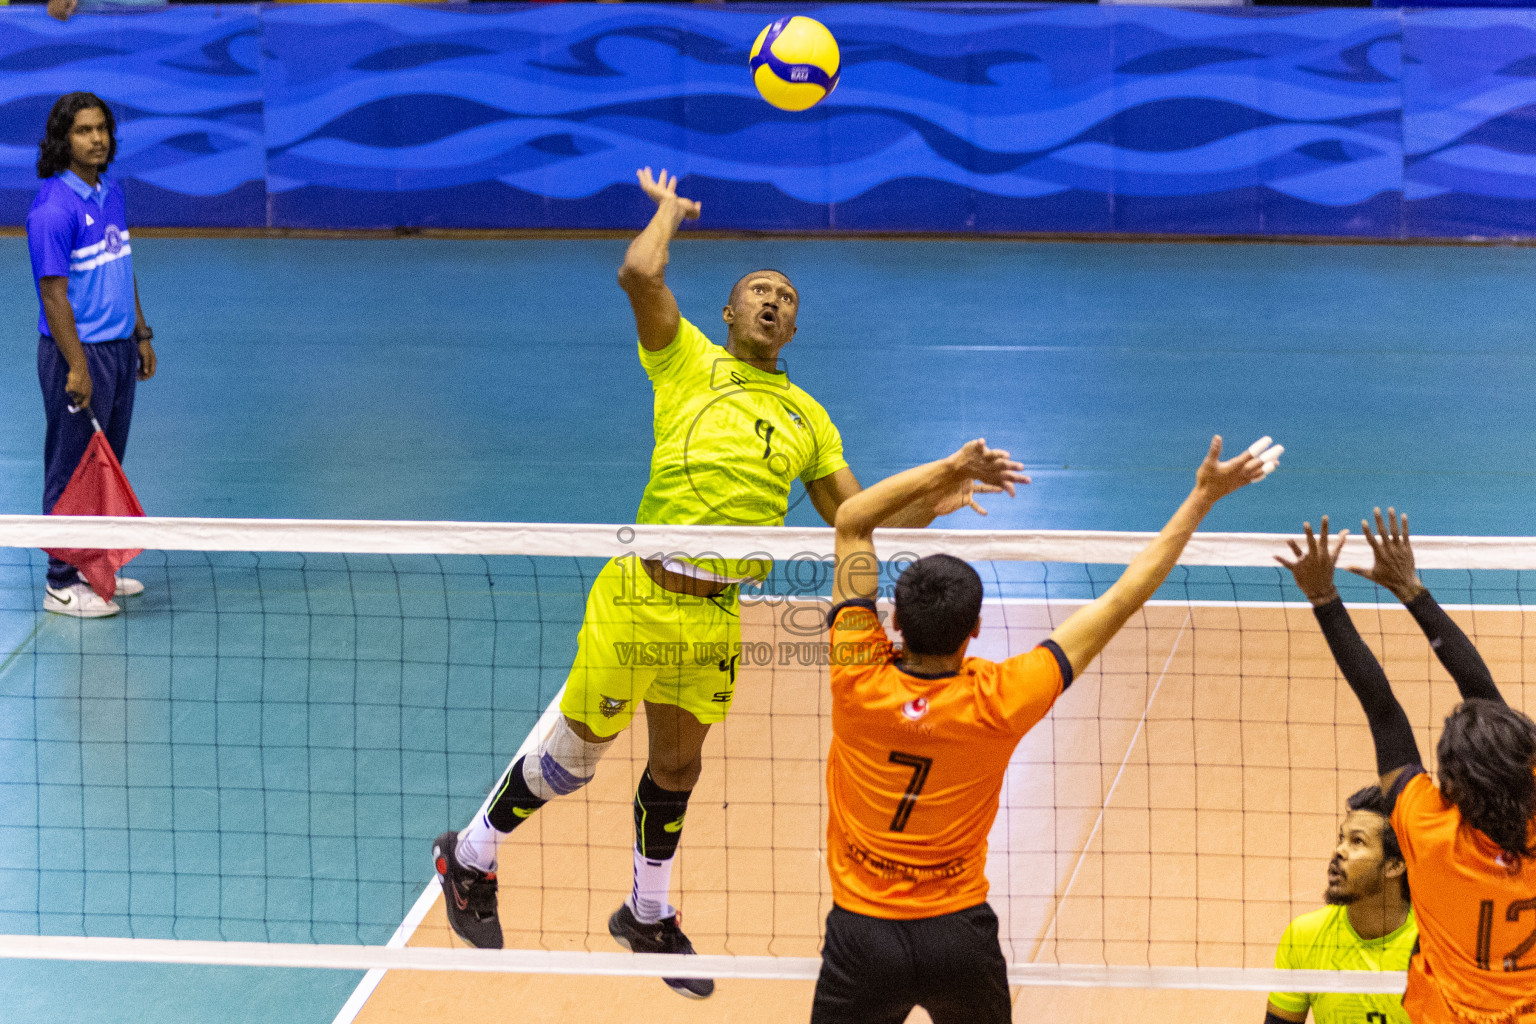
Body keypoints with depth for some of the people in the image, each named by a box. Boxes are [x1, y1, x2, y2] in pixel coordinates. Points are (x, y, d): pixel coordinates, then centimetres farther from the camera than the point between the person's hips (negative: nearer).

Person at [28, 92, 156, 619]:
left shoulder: (111, 192, 8)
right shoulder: (54, 208, -18)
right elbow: (54, 294, -18)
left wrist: (141, 334, 18)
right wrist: (77, 366, -20)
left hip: (119, 348, 8)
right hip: (78, 353, -8)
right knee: (73, 470, -3)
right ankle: (63, 585, 4)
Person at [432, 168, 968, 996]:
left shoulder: (805, 416, 16)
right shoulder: (688, 361, 1)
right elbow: (639, 274, -15)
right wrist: (668, 209, 4)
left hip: (717, 613, 5)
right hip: (642, 594, -5)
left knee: (678, 759, 17)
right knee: (580, 749, 5)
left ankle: (648, 915, 36)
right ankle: (469, 856, 27)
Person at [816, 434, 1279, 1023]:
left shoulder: (858, 679, -16)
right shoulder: (999, 703, -17)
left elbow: (851, 521, -5)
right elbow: (1121, 601, -10)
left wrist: (951, 469, -7)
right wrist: (1203, 497, -4)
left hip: (862, 931, -1)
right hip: (958, 932, 1)